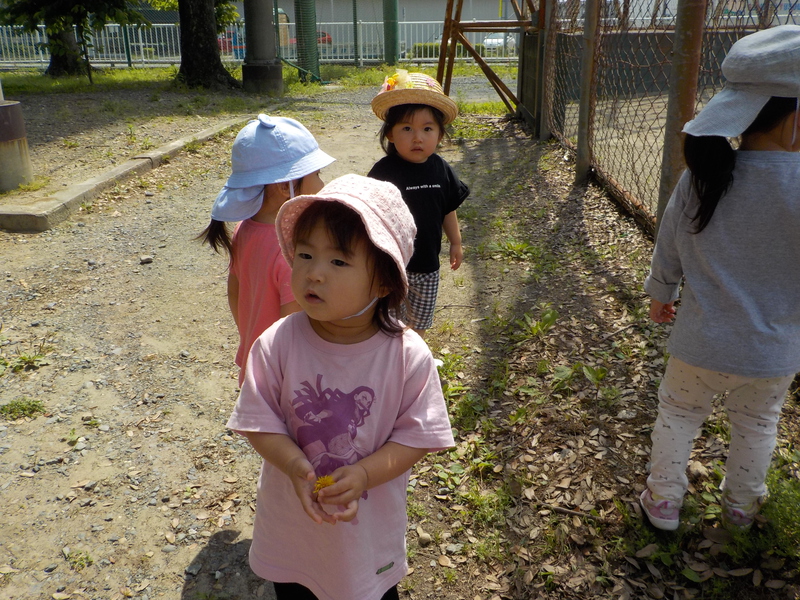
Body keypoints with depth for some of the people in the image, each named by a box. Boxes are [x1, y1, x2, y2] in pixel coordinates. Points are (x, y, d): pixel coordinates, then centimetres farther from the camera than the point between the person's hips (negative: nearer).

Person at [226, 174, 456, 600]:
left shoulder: (408, 355, -23)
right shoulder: (276, 345, -20)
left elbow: (417, 435, -16)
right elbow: (259, 421, -13)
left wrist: (363, 474, -28)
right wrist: (297, 467, -29)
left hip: (370, 526, -1)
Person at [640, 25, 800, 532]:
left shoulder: (701, 179, -17)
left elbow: (669, 252, -3)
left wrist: (660, 295, 16)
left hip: (703, 342, 0)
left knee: (679, 414, 23)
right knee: (757, 424, 25)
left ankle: (664, 500, 37)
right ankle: (741, 505, 46)